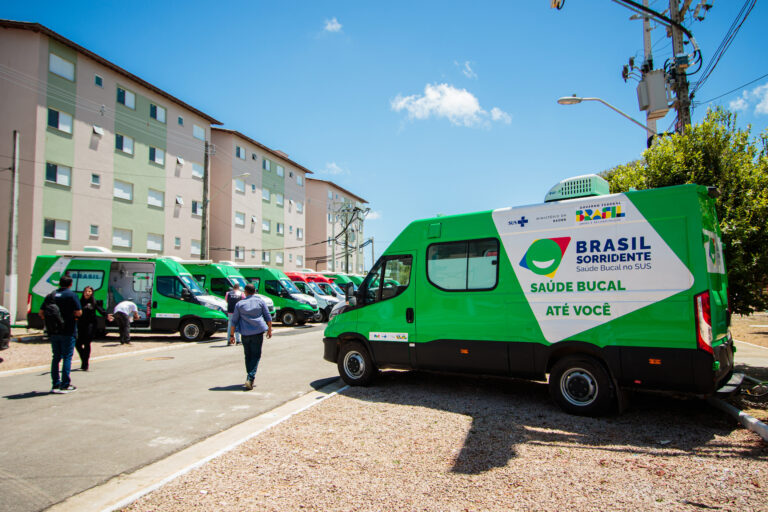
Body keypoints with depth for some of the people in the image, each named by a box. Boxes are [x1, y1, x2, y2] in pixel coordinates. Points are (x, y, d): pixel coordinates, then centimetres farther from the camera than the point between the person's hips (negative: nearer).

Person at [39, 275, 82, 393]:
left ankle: (55, 384, 16)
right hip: (68, 331, -5)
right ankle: (65, 385, 0)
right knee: (67, 357, 0)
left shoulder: (50, 295, 9)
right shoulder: (71, 295, -8)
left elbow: (41, 313, 8)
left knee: (56, 357, 13)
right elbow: (78, 313, -14)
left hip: (53, 332, 5)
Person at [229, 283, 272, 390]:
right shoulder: (260, 301, 2)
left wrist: (231, 335, 10)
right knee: (256, 355, 1)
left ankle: (250, 378, 24)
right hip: (258, 332, -1)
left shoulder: (240, 304, 4)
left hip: (245, 333, 2)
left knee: (248, 355, 15)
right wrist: (269, 329, 14)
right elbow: (268, 317, 4)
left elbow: (234, 321, 4)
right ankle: (250, 378, -14)